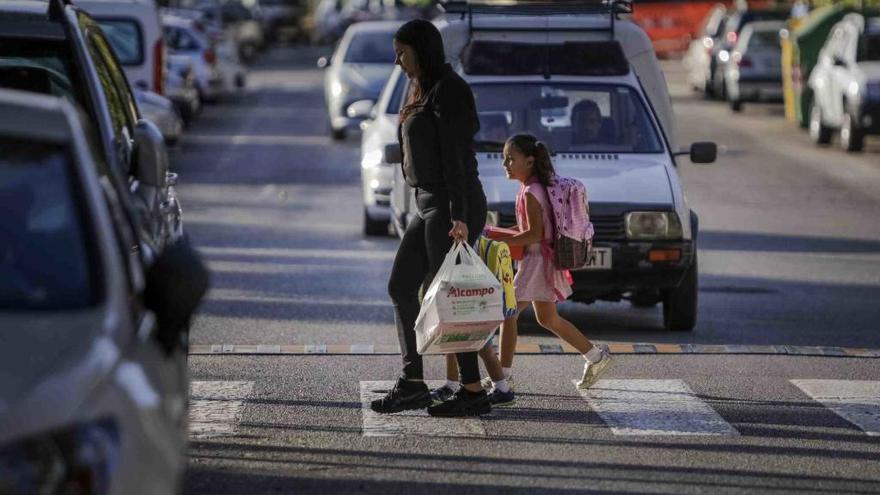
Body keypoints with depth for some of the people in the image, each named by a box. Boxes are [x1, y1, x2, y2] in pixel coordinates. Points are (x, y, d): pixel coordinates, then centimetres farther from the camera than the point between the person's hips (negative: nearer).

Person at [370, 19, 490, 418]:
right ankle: (413, 384, 13)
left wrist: (458, 217, -24)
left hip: (451, 206, -10)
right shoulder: (424, 92, 18)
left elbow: (456, 157, -19)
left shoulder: (448, 90, -12)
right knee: (401, 287, 10)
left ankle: (473, 392, -3)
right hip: (429, 205, 10)